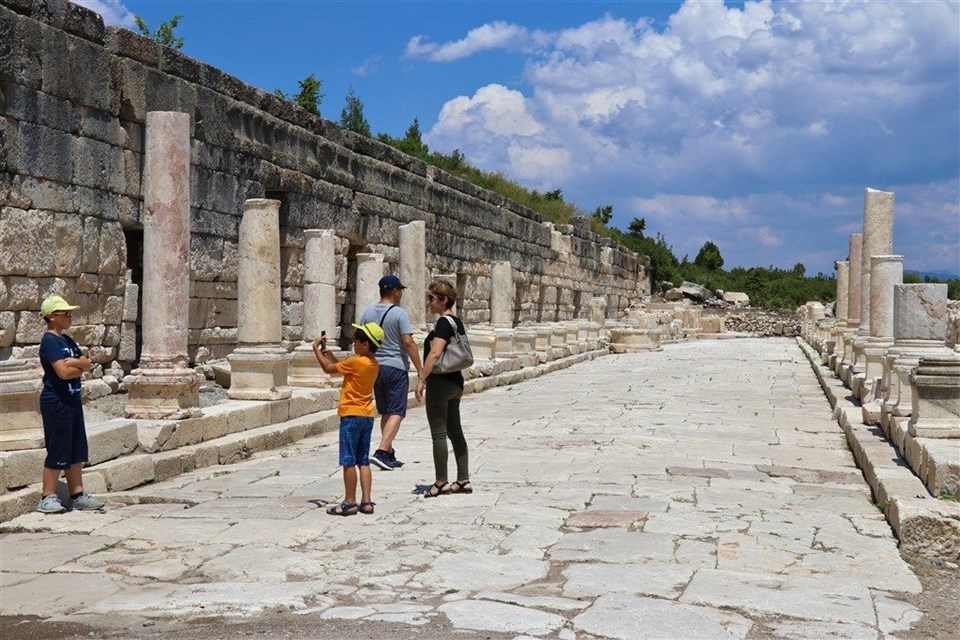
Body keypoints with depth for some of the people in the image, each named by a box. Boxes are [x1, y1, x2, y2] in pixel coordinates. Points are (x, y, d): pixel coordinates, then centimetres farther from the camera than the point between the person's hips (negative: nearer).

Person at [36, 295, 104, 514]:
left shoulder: (67, 340, 15)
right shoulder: (50, 341, -13)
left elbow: (87, 365, 6)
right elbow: (63, 372, -21)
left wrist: (74, 363, -15)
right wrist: (80, 364, -3)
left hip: (72, 399, 9)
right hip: (56, 400, -9)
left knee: (77, 450, 11)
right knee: (58, 451, -4)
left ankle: (77, 495, 17)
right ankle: (47, 498, 4)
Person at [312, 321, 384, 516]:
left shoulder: (356, 362, -17)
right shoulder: (373, 364, 8)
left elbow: (329, 368, -8)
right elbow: (341, 367, 19)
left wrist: (316, 349, 5)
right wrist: (327, 352, 19)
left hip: (352, 415, -8)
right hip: (367, 415, 8)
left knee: (349, 461, -1)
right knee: (363, 461, 11)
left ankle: (350, 502, 3)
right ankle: (366, 501, 10)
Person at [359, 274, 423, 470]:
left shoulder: (368, 312, 6)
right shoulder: (399, 313, -10)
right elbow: (408, 342, -15)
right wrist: (420, 370, -13)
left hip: (374, 368, 6)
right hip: (396, 367, -6)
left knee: (385, 413, 16)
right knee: (396, 413, -4)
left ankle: (389, 455, 19)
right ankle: (381, 452, -18)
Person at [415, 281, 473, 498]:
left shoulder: (443, 322, -15)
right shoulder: (457, 322, 13)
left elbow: (435, 353, -25)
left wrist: (421, 379, -24)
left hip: (440, 382, -9)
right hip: (456, 381, 9)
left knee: (438, 433, -3)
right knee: (455, 431, 12)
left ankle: (441, 482, 1)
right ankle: (463, 480, 14)